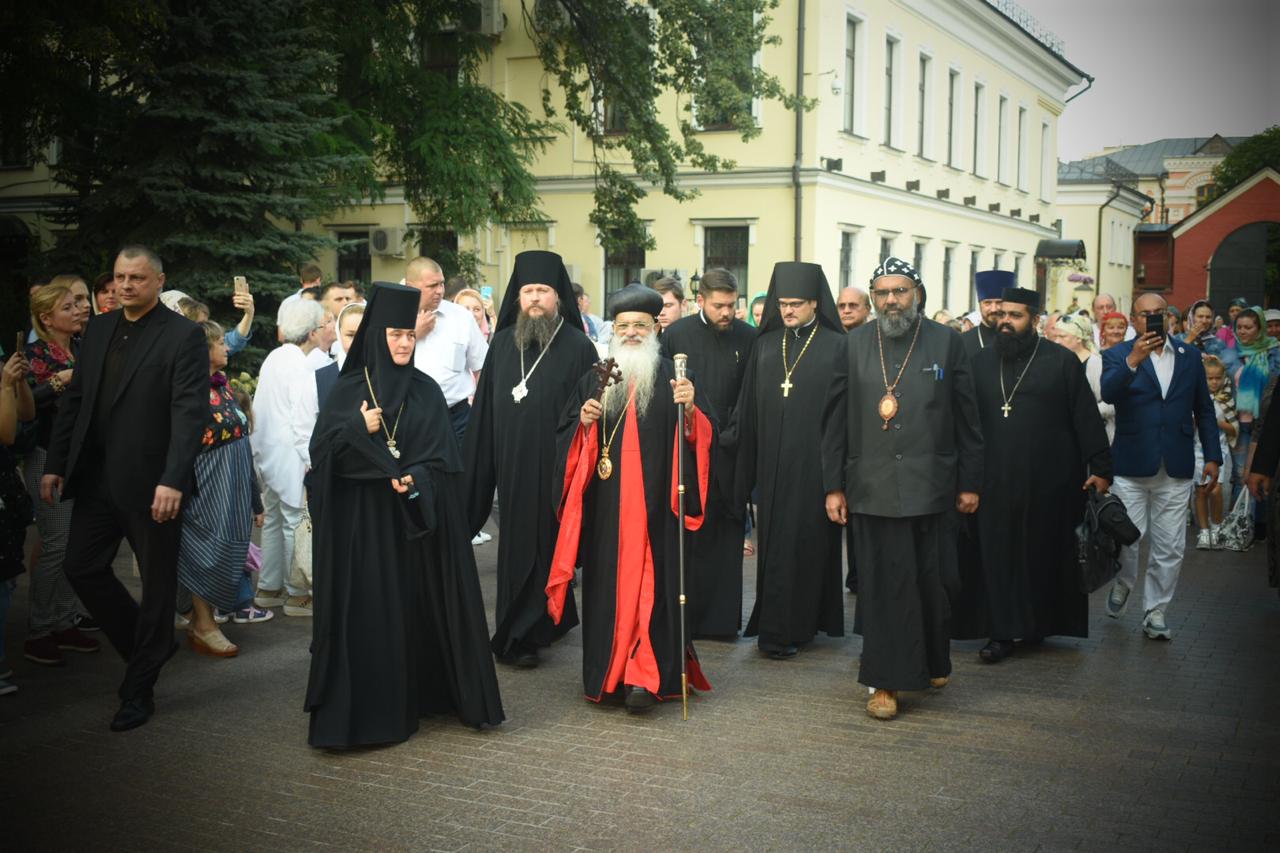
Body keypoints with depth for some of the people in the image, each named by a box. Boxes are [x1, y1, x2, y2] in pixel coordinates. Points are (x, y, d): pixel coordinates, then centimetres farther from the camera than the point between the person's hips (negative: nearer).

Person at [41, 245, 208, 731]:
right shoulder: (99, 329, 11)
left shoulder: (184, 336, -9)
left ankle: (139, 691, 18)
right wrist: (55, 465, 7)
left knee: (157, 583, 5)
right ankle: (147, 646, 29)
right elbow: (74, 399, 13)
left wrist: (172, 481, -24)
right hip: (97, 477, 6)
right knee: (81, 567, 9)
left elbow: (190, 412, -16)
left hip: (151, 482, -6)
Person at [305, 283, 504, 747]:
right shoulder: (349, 389, 2)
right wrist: (357, 429, -19)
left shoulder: (427, 391, 6)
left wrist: (417, 479, -18)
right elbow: (322, 449, -3)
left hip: (417, 517, 2)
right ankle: (366, 707, 5)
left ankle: (418, 694, 15)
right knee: (367, 611, -2)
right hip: (363, 518, -1)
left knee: (418, 604, 4)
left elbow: (443, 454, 0)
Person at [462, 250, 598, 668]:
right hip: (511, 466, 5)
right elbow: (484, 411, 12)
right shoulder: (502, 343, 10)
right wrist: (475, 465, 9)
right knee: (516, 543, 11)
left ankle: (520, 636, 7)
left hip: (554, 467, -5)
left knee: (539, 545, -1)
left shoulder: (578, 347, -4)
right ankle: (557, 616, 29)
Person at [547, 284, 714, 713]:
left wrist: (690, 409, -21)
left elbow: (703, 436, -2)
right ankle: (606, 675, 13)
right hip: (605, 508, 2)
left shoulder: (673, 378, 6)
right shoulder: (593, 380, 12)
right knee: (607, 583, 3)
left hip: (654, 505, -2)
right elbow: (567, 438, 12)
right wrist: (584, 422, -8)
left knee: (651, 583, -5)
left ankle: (645, 676, -2)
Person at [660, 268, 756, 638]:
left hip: (727, 454, 1)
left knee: (726, 538, 4)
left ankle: (722, 617, 13)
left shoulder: (747, 337, 2)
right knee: (683, 535, 2)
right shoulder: (676, 334, 0)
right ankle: (682, 617, 10)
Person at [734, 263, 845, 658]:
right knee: (773, 544, 6)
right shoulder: (765, 346, 10)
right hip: (772, 464, 4)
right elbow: (749, 411, 11)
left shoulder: (836, 347, -2)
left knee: (805, 543, -1)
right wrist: (747, 471, 7)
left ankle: (786, 630, 5)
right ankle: (779, 627, 16)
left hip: (813, 463, -4)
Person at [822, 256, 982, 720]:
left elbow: (966, 418, 5)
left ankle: (933, 661, 32)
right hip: (872, 487, 0)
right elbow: (835, 421, 6)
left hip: (930, 486, 0)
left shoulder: (947, 343, 4)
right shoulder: (853, 345, 5)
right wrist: (833, 486, 2)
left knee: (932, 582, 9)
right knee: (883, 585, 2)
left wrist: (969, 483, 3)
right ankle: (886, 681, 8)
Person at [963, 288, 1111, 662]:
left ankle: (1042, 623, 23)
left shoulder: (1062, 361, 0)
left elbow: (1087, 419, -1)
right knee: (1000, 557, 1)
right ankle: (1004, 633, 7)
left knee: (1047, 555, 7)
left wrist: (1100, 469, -7)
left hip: (1050, 486, -2)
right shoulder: (982, 362, 9)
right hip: (997, 484, 2)